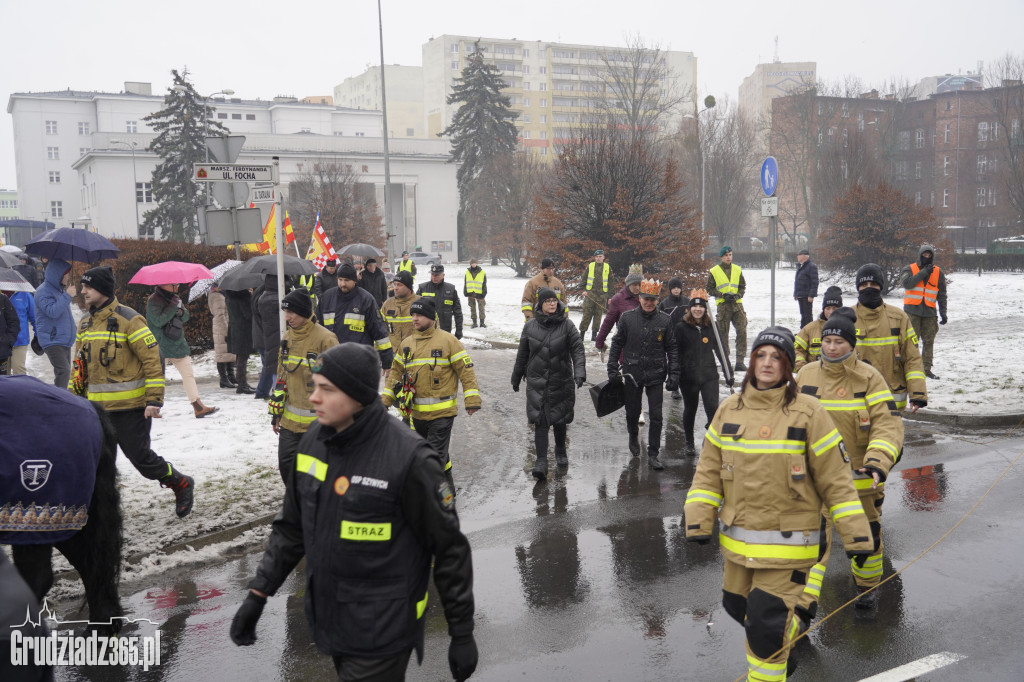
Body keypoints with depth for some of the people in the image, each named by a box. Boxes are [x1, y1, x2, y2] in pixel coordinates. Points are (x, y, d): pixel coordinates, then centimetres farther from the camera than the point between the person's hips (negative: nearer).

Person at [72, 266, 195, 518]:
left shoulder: (128, 320, -12)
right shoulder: (85, 323, 11)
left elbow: (153, 359, -14)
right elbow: (80, 366, 21)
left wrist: (154, 400, -18)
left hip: (130, 406, -7)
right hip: (97, 407, 7)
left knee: (140, 456, -3)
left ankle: (182, 485, 18)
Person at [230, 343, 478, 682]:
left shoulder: (408, 459, -22)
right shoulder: (314, 440, -2)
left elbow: (450, 548, -14)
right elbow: (291, 527, 10)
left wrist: (462, 634, -9)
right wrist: (257, 594, 6)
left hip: (380, 634, -6)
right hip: (329, 622, 7)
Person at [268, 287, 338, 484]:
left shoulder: (325, 339, -14)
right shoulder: (288, 337, 8)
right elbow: (282, 376, 16)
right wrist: (276, 412, 15)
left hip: (317, 421, -6)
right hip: (290, 419, 7)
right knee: (286, 465, 9)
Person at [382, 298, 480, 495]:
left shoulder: (447, 340, -6)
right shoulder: (406, 344, 11)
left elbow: (466, 370, -6)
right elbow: (396, 372, 18)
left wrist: (472, 400, -12)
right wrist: (386, 399, 11)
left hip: (442, 412, -6)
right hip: (417, 412, 6)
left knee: (436, 454, -7)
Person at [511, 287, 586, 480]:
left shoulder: (566, 325, -4)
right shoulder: (530, 326, 2)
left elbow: (577, 349, -6)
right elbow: (522, 354, 11)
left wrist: (579, 372, -21)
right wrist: (516, 377, 17)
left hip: (561, 382, 0)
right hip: (536, 382, 0)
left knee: (559, 420, 12)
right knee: (540, 421, -7)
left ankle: (561, 452, 35)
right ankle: (541, 461, -5)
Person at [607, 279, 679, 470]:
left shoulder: (665, 321, 0)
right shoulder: (627, 318, 0)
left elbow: (672, 349, 3)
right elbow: (617, 344, 7)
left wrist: (673, 374, -3)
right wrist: (612, 368, 3)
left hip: (656, 375, -1)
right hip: (632, 373, 1)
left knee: (656, 416, -3)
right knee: (632, 413, 13)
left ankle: (653, 455, 7)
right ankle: (633, 437, 44)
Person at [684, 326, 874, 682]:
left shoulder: (807, 412, -9)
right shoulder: (729, 409, 2)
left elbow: (835, 479, -7)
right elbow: (709, 470, 5)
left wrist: (856, 536, -8)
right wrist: (698, 521, -4)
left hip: (787, 542, -5)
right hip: (737, 538, 5)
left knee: (766, 626, -7)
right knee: (738, 606, 21)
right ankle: (784, 641, 50)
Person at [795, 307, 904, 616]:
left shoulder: (868, 378, -9)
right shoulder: (806, 374, 0)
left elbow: (888, 424, -15)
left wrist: (878, 462, -29)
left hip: (859, 475, -1)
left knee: (867, 535, 17)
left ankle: (867, 583, 45)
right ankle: (802, 606, -6)